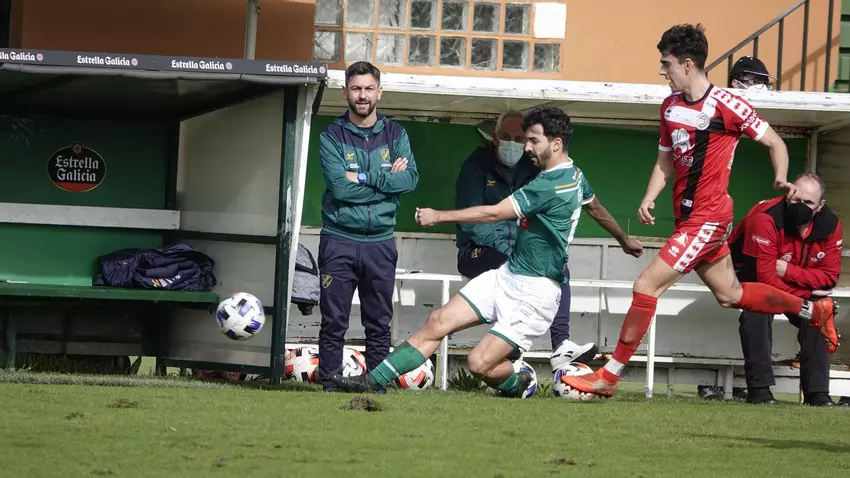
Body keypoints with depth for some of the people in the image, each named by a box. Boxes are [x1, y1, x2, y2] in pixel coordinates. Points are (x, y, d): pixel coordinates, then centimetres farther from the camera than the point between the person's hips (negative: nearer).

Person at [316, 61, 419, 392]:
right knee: (333, 324, -2)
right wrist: (387, 181, -11)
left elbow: (410, 178, -8)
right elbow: (339, 187, -15)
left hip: (380, 243, 3)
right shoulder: (332, 136, -2)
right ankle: (329, 387, 2)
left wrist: (364, 178, -15)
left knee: (379, 325, 6)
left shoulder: (395, 135, 7)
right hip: (339, 241, -3)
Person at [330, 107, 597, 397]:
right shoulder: (576, 175, 7)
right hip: (506, 275, 10)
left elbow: (493, 213, -21)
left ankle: (517, 384, 21)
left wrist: (439, 216, -15)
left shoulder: (552, 185, -22)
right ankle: (374, 381, -2)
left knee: (479, 364, -12)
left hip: (535, 292, -10)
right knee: (439, 322, -1)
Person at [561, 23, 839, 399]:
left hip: (707, 219, -9)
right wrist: (649, 199, 1)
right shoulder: (671, 106, 8)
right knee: (730, 295, 19)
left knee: (647, 285, -14)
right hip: (688, 217, 9)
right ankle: (814, 311, 35)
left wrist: (781, 179, -23)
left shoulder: (726, 105, -15)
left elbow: (775, 143, -6)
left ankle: (610, 376, -9)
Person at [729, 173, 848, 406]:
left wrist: (788, 271, -32)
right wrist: (804, 295, -29)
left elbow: (829, 276, -18)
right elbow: (764, 276, -34)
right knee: (757, 308, -33)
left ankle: (817, 392, -10)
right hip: (749, 274, -5)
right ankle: (759, 388, -29)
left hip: (793, 283, 5)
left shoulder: (829, 225, -16)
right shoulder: (765, 218, -34)